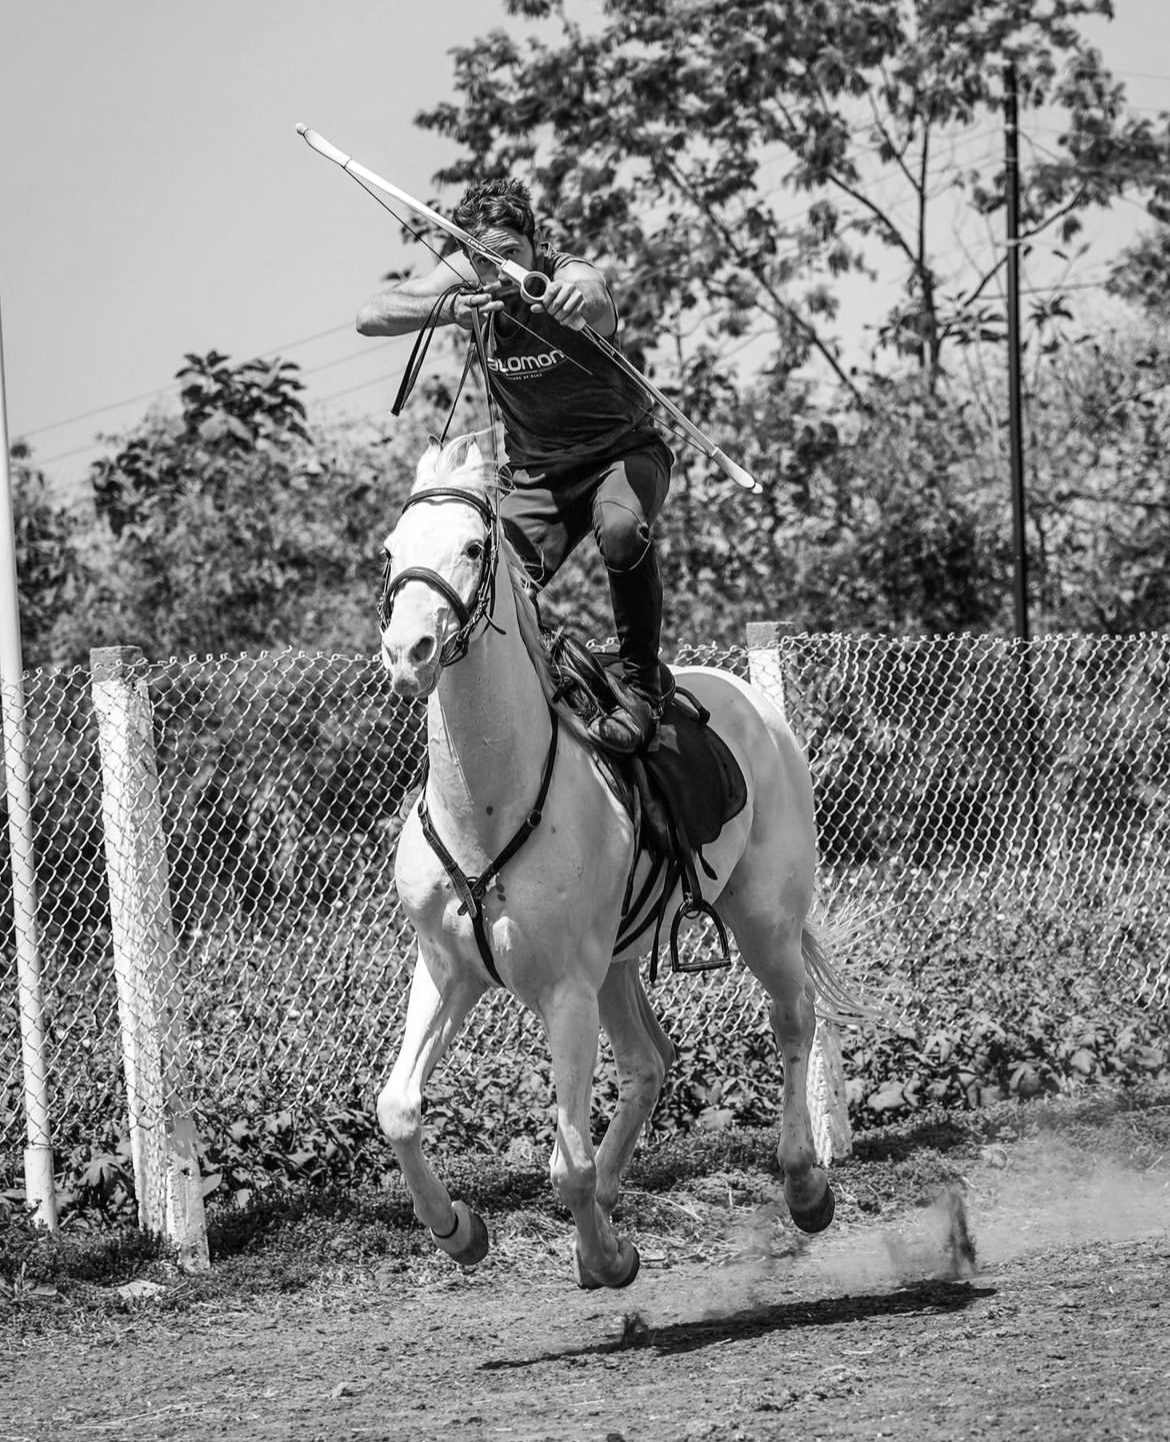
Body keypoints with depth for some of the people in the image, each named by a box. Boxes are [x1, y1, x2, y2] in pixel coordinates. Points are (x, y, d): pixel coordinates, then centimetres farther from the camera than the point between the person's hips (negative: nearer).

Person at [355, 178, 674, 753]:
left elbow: (598, 306, -51)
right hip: (537, 474, 5)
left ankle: (640, 685, -21)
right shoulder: (466, 280, -11)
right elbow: (371, 316, -19)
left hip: (623, 452, -4)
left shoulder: (565, 279, -26)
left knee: (622, 530, -36)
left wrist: (583, 297, -77)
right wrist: (449, 307, -38)